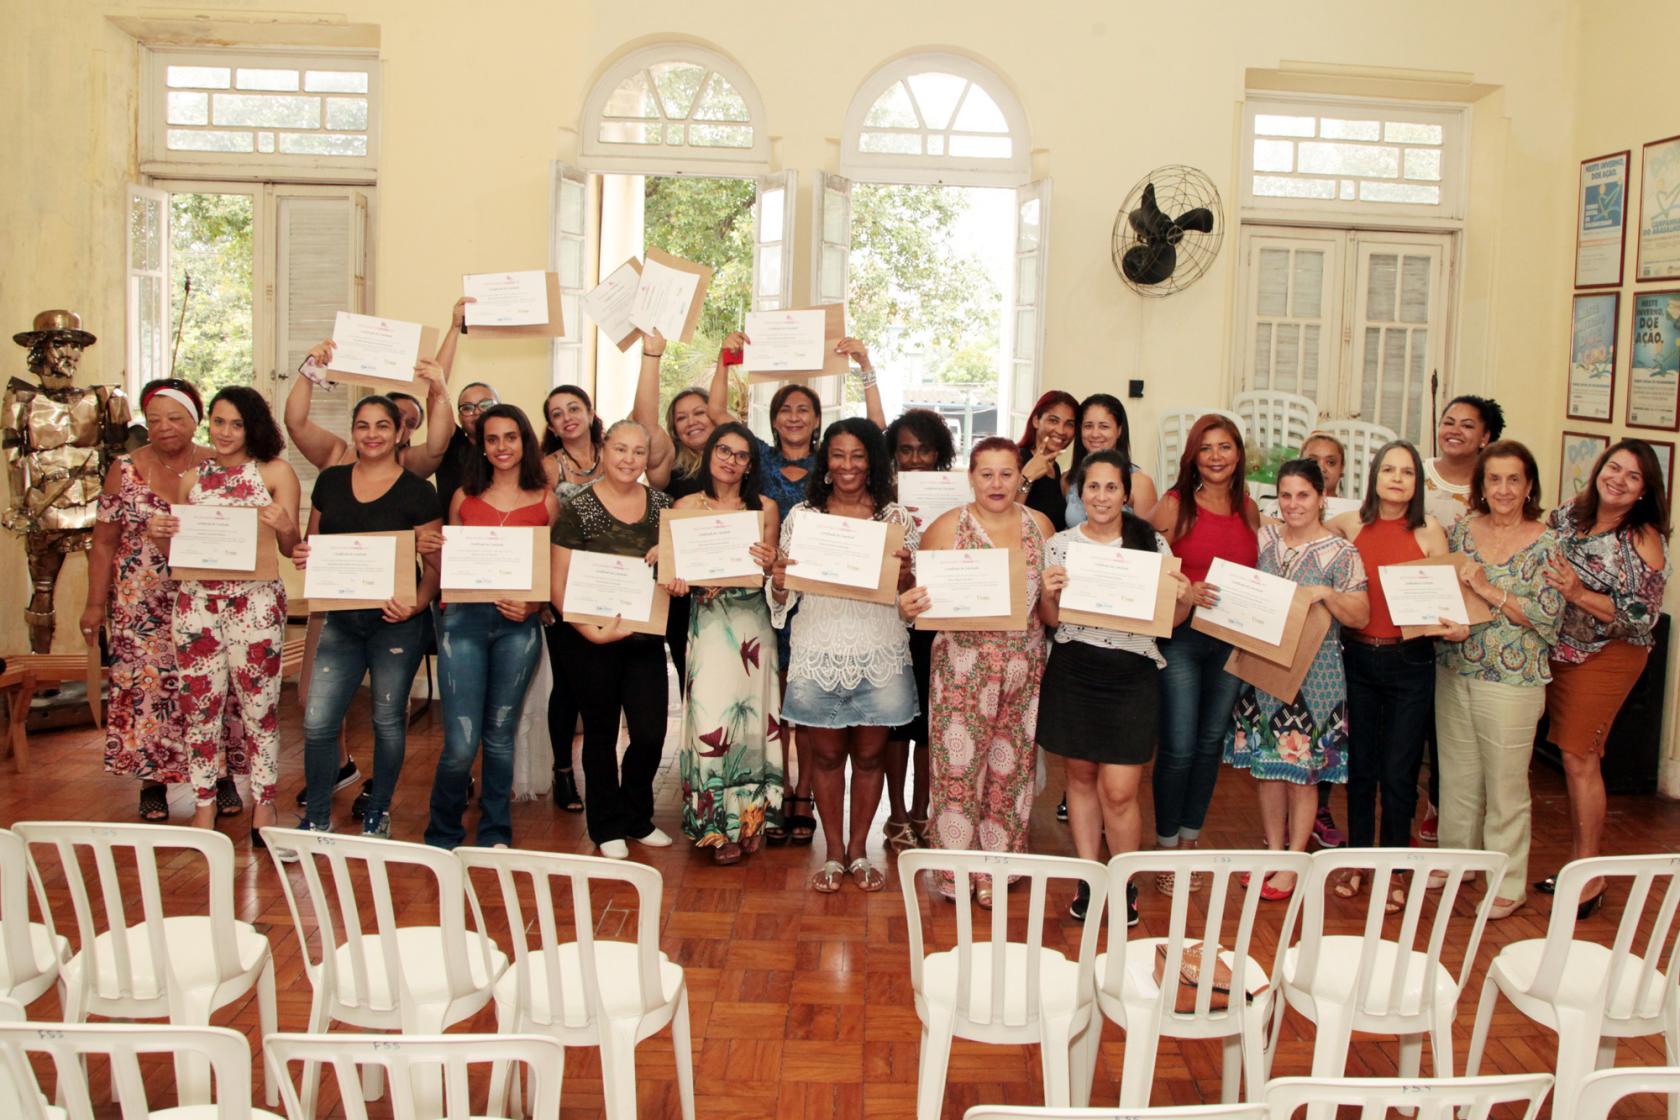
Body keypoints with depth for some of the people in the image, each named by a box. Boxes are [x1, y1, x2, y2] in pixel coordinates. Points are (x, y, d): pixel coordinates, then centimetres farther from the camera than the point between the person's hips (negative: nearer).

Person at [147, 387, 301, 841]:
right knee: (199, 702, 7)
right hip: (196, 599, 3)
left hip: (255, 602, -3)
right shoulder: (191, 478, 11)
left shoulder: (276, 472, 2)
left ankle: (263, 804, 14)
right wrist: (159, 533, -5)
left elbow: (291, 549, 0)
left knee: (259, 702, 2)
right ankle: (204, 803, 19)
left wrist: (284, 526, -21)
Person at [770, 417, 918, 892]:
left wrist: (905, 575, -17)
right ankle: (834, 853, 21)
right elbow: (784, 595, 7)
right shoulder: (801, 515, 4)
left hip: (880, 654, 0)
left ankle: (858, 850, 25)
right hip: (818, 652, 0)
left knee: (869, 754, 9)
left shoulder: (896, 517, 3)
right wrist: (778, 582, -15)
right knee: (826, 754, 7)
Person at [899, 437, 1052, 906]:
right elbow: (920, 589, -1)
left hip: (1024, 666, 4)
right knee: (959, 763, -2)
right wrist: (908, 606, -23)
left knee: (1012, 763, 10)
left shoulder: (1040, 525, 7)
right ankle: (958, 868, 14)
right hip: (963, 664, -3)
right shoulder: (948, 527, -4)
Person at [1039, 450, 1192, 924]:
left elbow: (1172, 620, 6)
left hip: (1132, 676, -2)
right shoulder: (1061, 544, 2)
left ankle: (1125, 882, 19)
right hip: (1073, 672, 2)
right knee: (1080, 775, 12)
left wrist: (1183, 599, -15)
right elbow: (1050, 619, 6)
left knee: (1118, 791, -3)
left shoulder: (1152, 543, 0)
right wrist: (1048, 593, -14)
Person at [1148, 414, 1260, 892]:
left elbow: (1259, 571, 16)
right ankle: (1166, 849, 12)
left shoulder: (1249, 508, 7)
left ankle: (1189, 842, 25)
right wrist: (1186, 591, -22)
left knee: (1211, 743, 11)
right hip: (1182, 637, -4)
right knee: (1178, 748, -4)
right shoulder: (1174, 505, -6)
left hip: (1234, 638, 5)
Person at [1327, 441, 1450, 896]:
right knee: (1359, 765, 12)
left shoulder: (1428, 531, -3)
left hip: (1409, 660, -2)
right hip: (1357, 657, 2)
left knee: (1399, 771, 4)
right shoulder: (1349, 524, 1)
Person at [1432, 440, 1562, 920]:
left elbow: (1549, 618, -11)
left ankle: (1508, 884, 17)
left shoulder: (1545, 544, -6)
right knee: (1457, 774, 14)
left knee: (1505, 782, 3)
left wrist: (1490, 591, -19)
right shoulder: (1461, 530, 5)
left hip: (1512, 679, -4)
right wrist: (1445, 623, -13)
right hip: (1453, 672, 4)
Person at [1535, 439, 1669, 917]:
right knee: (1572, 757, 10)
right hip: (1559, 650, 5)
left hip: (1607, 656, -5)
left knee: (1580, 758, -4)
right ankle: (1577, 864, 21)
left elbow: (1642, 616, -16)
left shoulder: (1644, 539, -12)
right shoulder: (1569, 514, 3)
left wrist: (1579, 594, -25)